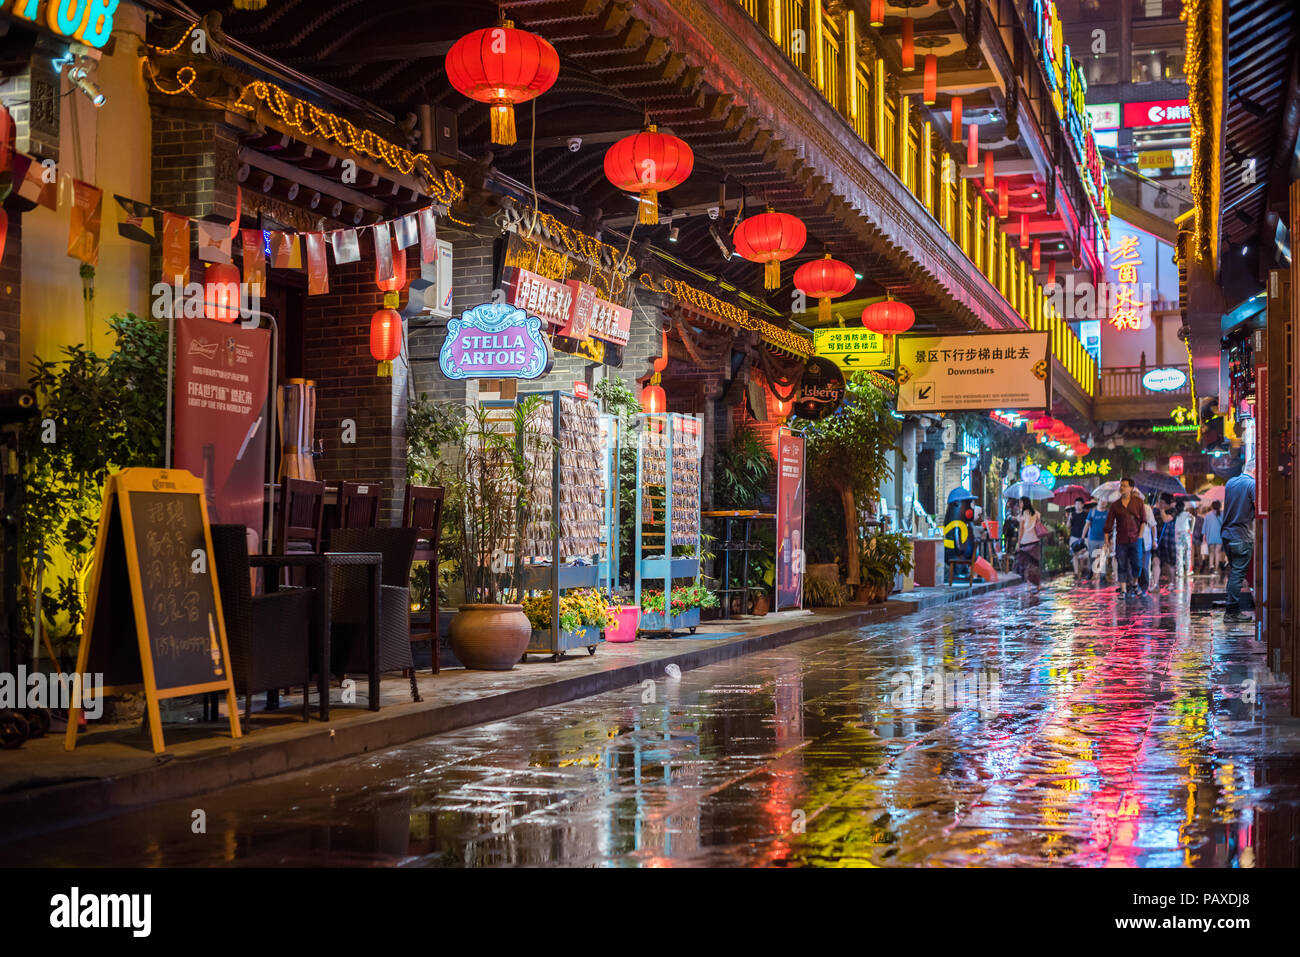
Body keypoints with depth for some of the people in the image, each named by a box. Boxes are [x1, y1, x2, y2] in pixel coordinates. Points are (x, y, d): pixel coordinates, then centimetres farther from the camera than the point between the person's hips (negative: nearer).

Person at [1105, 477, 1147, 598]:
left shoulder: (1138, 502, 2)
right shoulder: (1115, 505, 4)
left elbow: (1143, 520, 5)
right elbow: (1108, 524, 5)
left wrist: (1140, 534, -3)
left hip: (1135, 538, -1)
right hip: (1121, 540, 1)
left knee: (1136, 564, 1)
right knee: (1122, 566, 1)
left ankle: (1134, 584, 24)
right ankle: (1123, 591, 5)